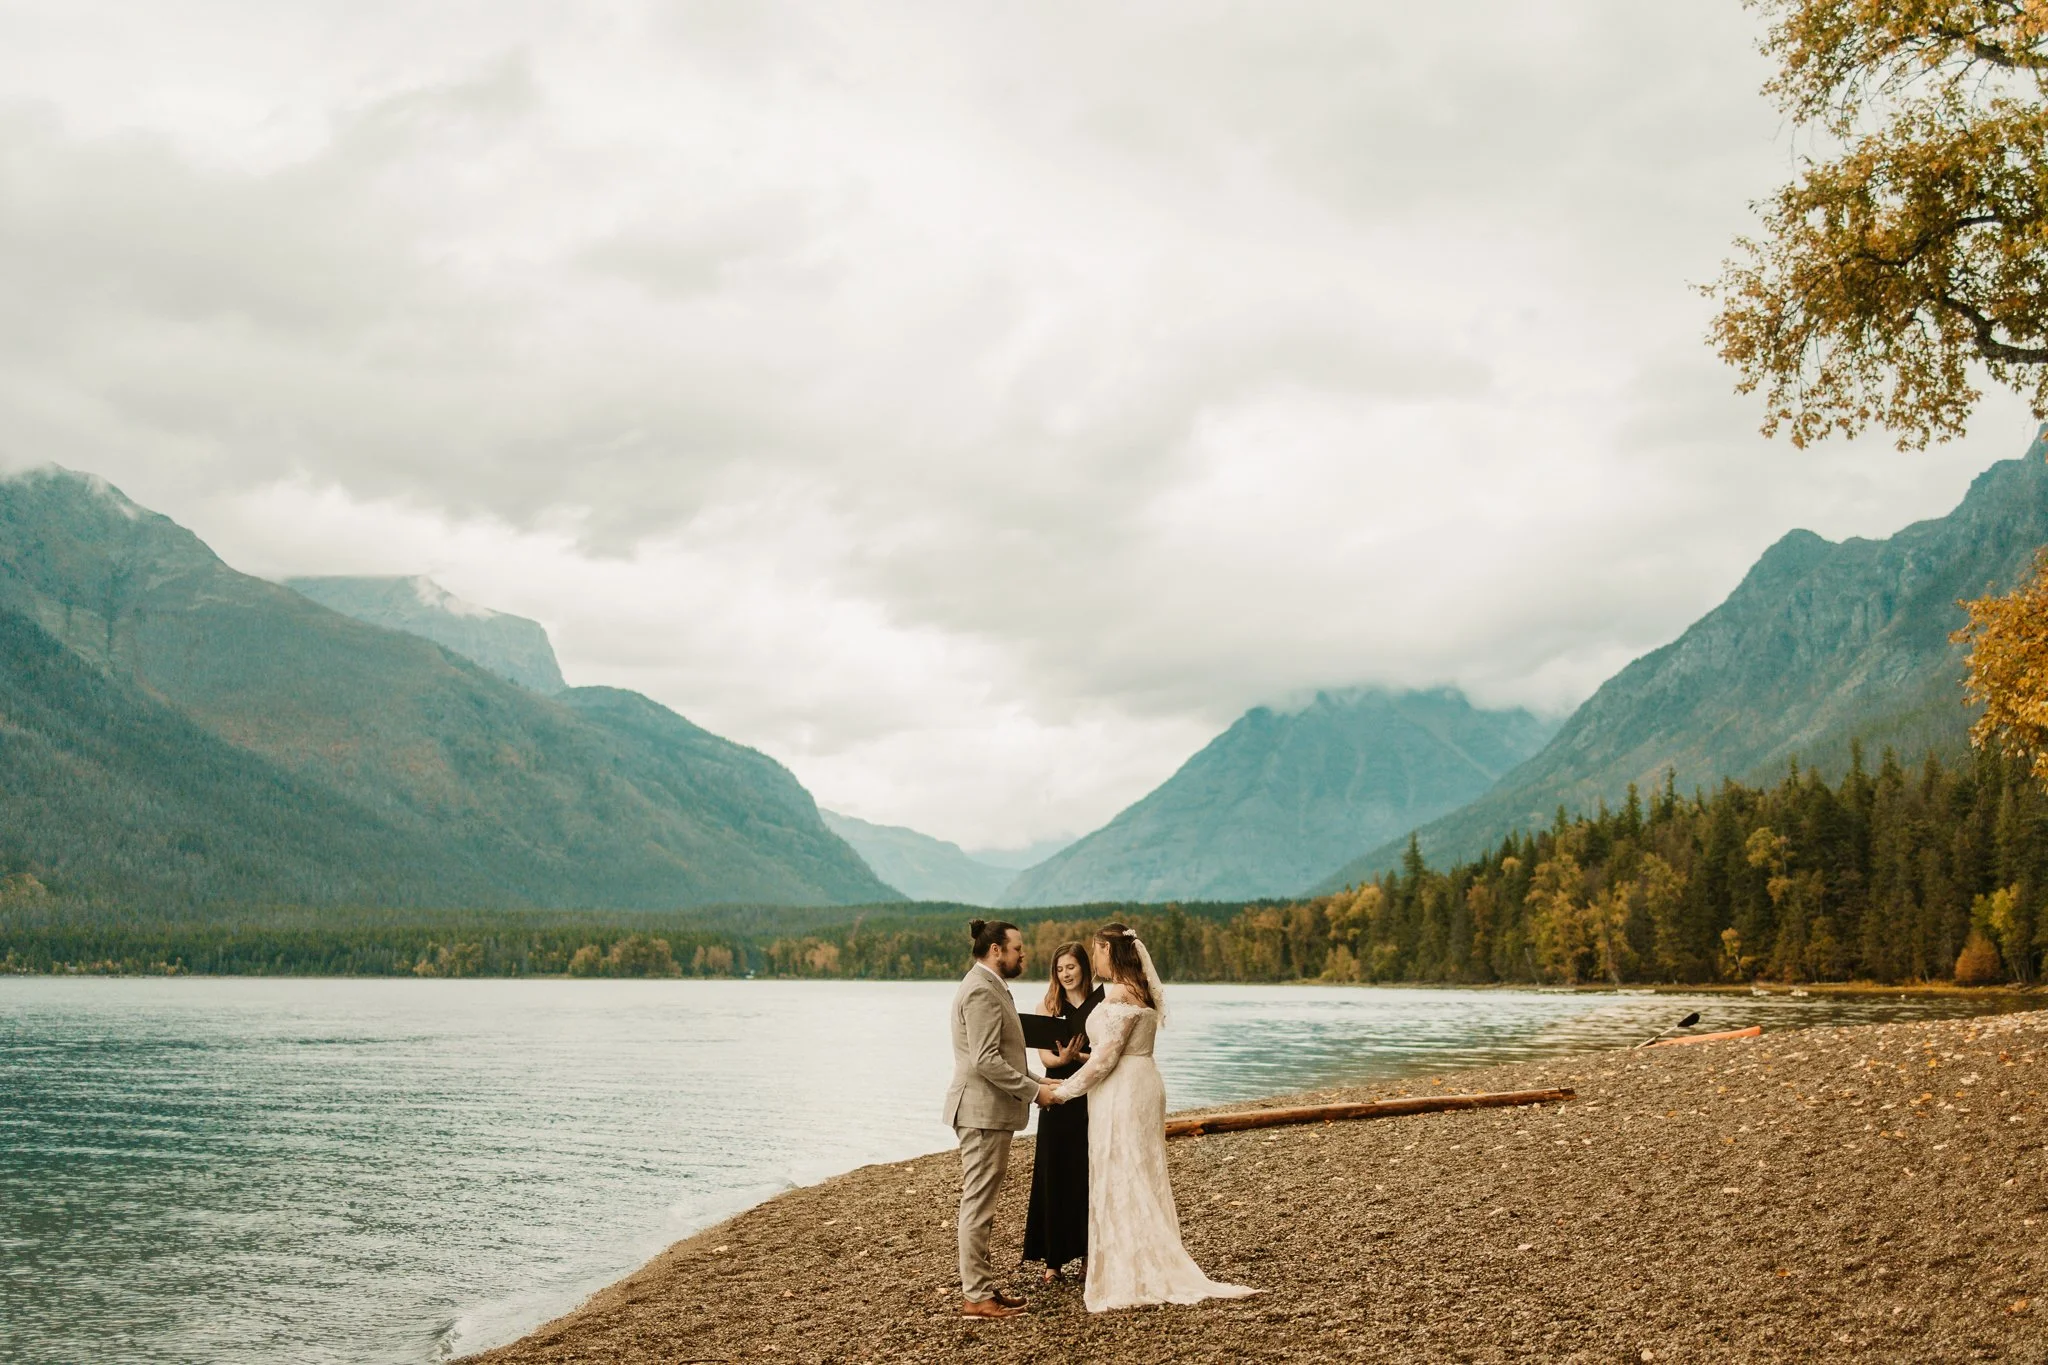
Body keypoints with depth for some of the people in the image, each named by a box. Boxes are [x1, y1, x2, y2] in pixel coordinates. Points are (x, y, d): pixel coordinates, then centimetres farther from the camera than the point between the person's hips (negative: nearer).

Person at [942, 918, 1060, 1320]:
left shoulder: (988, 986, 17)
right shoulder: (982, 991, -17)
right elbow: (986, 1061, -23)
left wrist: (1033, 1081, 14)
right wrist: (1033, 1090, -17)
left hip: (989, 1110, 11)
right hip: (983, 1110, -11)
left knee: (980, 1203, 15)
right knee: (977, 1203, -5)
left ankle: (981, 1286, 22)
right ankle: (975, 1296, -1)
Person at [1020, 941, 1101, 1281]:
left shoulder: (1101, 1004, 1)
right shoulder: (1047, 1008, 5)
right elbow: (1045, 1056, -4)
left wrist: (1078, 1055, -21)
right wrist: (1063, 1058, -26)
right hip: (1058, 1098, 1)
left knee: (1090, 1174, 1)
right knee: (1055, 1175, 0)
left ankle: (1091, 1252, 13)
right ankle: (1054, 1258, 5)